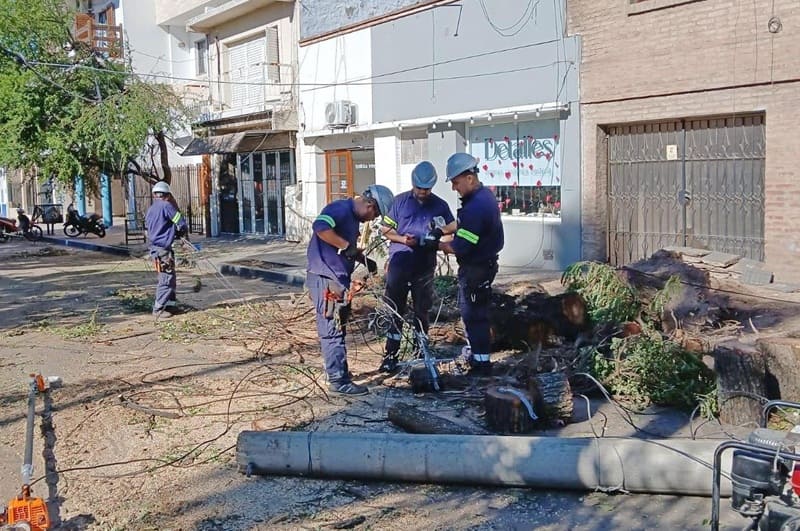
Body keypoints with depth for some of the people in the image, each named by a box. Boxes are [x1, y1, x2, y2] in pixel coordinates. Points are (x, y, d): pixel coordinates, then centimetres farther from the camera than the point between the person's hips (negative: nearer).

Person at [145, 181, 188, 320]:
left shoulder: (150, 210, 14)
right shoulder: (166, 206, -11)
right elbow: (182, 223, -13)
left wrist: (175, 232, 15)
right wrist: (183, 232, 10)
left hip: (154, 247, 9)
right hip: (163, 248, -9)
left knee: (171, 277, 16)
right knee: (166, 279, -6)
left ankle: (170, 305, 20)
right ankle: (158, 310, -5)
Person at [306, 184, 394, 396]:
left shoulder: (353, 217, 16)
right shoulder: (341, 209, -15)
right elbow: (320, 227, -33)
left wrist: (365, 260, 11)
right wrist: (347, 246, -27)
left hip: (338, 279, 10)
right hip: (326, 279, -10)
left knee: (337, 328, 19)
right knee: (333, 329, -6)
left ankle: (338, 372, 31)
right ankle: (339, 381, -1)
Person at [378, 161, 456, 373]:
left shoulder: (440, 205, 3)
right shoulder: (399, 201, 1)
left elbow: (454, 226, 9)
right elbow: (386, 229, 4)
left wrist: (441, 230, -13)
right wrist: (402, 239, -15)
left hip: (424, 266, 1)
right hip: (399, 263, -1)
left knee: (422, 311, 9)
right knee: (394, 310, 0)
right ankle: (390, 355, 6)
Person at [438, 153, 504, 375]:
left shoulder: (475, 207, -28)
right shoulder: (485, 195, 6)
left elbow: (460, 247, -27)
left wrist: (439, 245, -12)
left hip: (476, 269, -10)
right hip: (484, 262, 10)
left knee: (474, 315, 1)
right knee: (469, 310, 22)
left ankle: (482, 363, 11)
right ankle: (472, 353, 37)